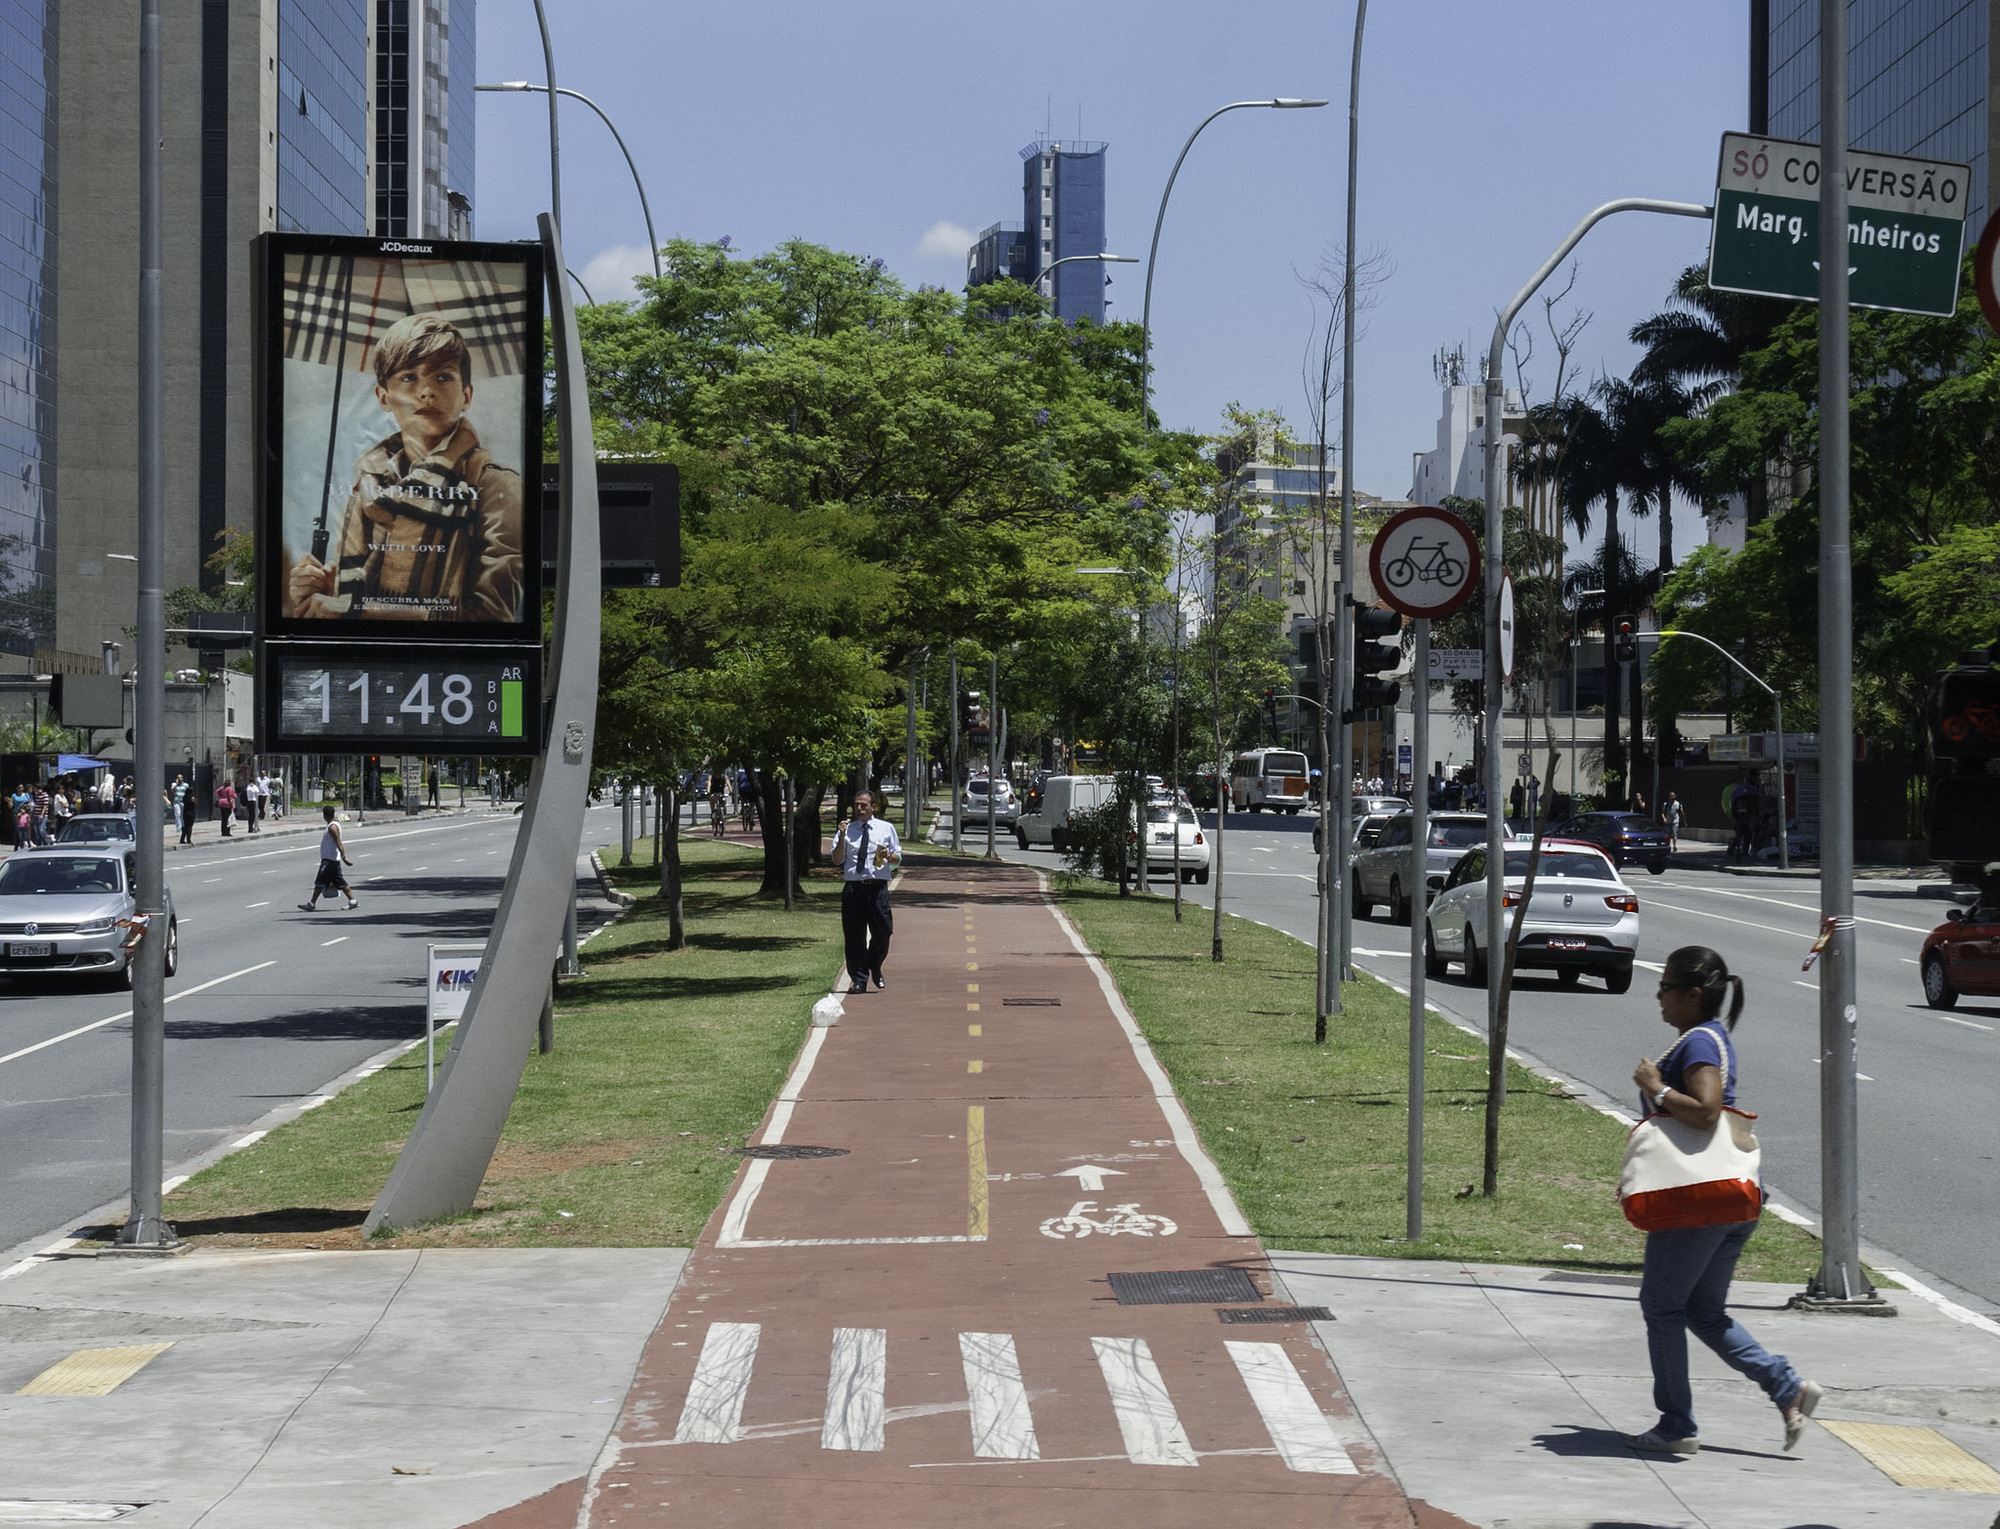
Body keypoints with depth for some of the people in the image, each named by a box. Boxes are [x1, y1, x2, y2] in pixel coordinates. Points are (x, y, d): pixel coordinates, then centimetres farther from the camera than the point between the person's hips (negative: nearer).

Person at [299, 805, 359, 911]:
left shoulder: (332, 827, -15)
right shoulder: (334, 825, 16)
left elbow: (338, 844, -22)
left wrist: (344, 858, -27)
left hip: (329, 860, -10)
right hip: (333, 859, 10)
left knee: (320, 882, -7)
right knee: (339, 881, 11)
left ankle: (311, 904, -5)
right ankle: (353, 901, 10)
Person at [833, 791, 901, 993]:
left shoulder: (886, 828, 11)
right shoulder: (846, 830, 11)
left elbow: (898, 859, 14)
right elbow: (837, 860, 3)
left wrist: (889, 856, -8)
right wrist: (842, 838, -10)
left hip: (878, 887, 0)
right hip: (852, 888, 0)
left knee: (882, 932, -1)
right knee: (854, 937, 0)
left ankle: (875, 970, 25)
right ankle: (859, 980, 7)